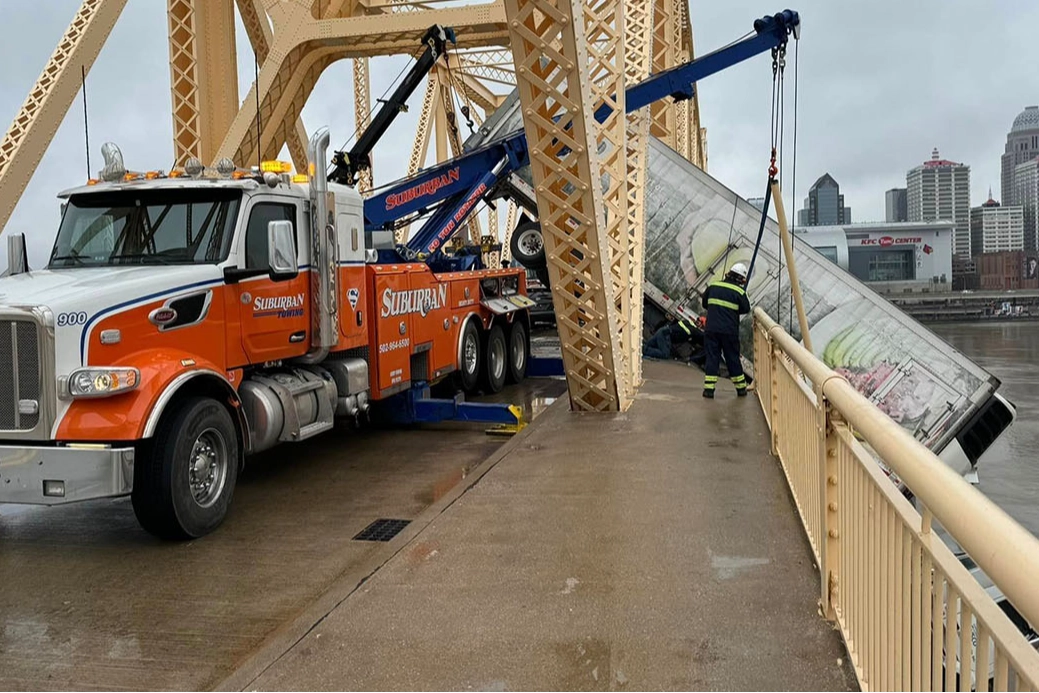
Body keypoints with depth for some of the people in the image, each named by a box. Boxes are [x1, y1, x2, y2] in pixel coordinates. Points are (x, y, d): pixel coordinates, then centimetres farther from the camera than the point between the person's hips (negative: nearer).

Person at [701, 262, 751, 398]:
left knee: (712, 357, 5)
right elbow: (746, 309, 4)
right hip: (730, 331, -2)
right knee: (733, 359, 10)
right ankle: (741, 388, 21)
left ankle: (709, 388, -2)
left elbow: (705, 304, 14)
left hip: (711, 329, 2)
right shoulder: (739, 292, -5)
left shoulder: (713, 286, 5)